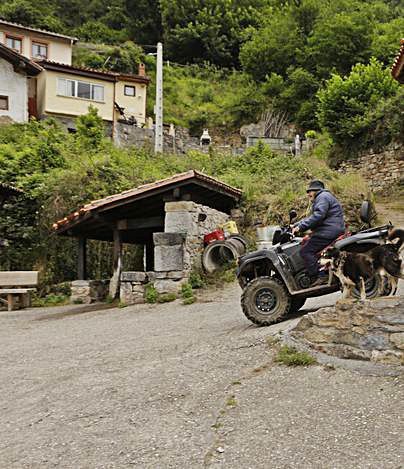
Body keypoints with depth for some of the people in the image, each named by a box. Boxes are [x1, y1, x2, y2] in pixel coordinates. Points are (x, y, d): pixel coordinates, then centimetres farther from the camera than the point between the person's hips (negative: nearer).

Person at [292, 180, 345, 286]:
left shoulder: (322, 197, -4)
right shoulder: (323, 197, 30)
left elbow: (318, 216, -20)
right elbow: (312, 217, 29)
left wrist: (300, 226, -20)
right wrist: (296, 225, 19)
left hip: (329, 231, -11)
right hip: (333, 231, 11)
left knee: (305, 251, -15)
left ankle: (317, 278, -22)